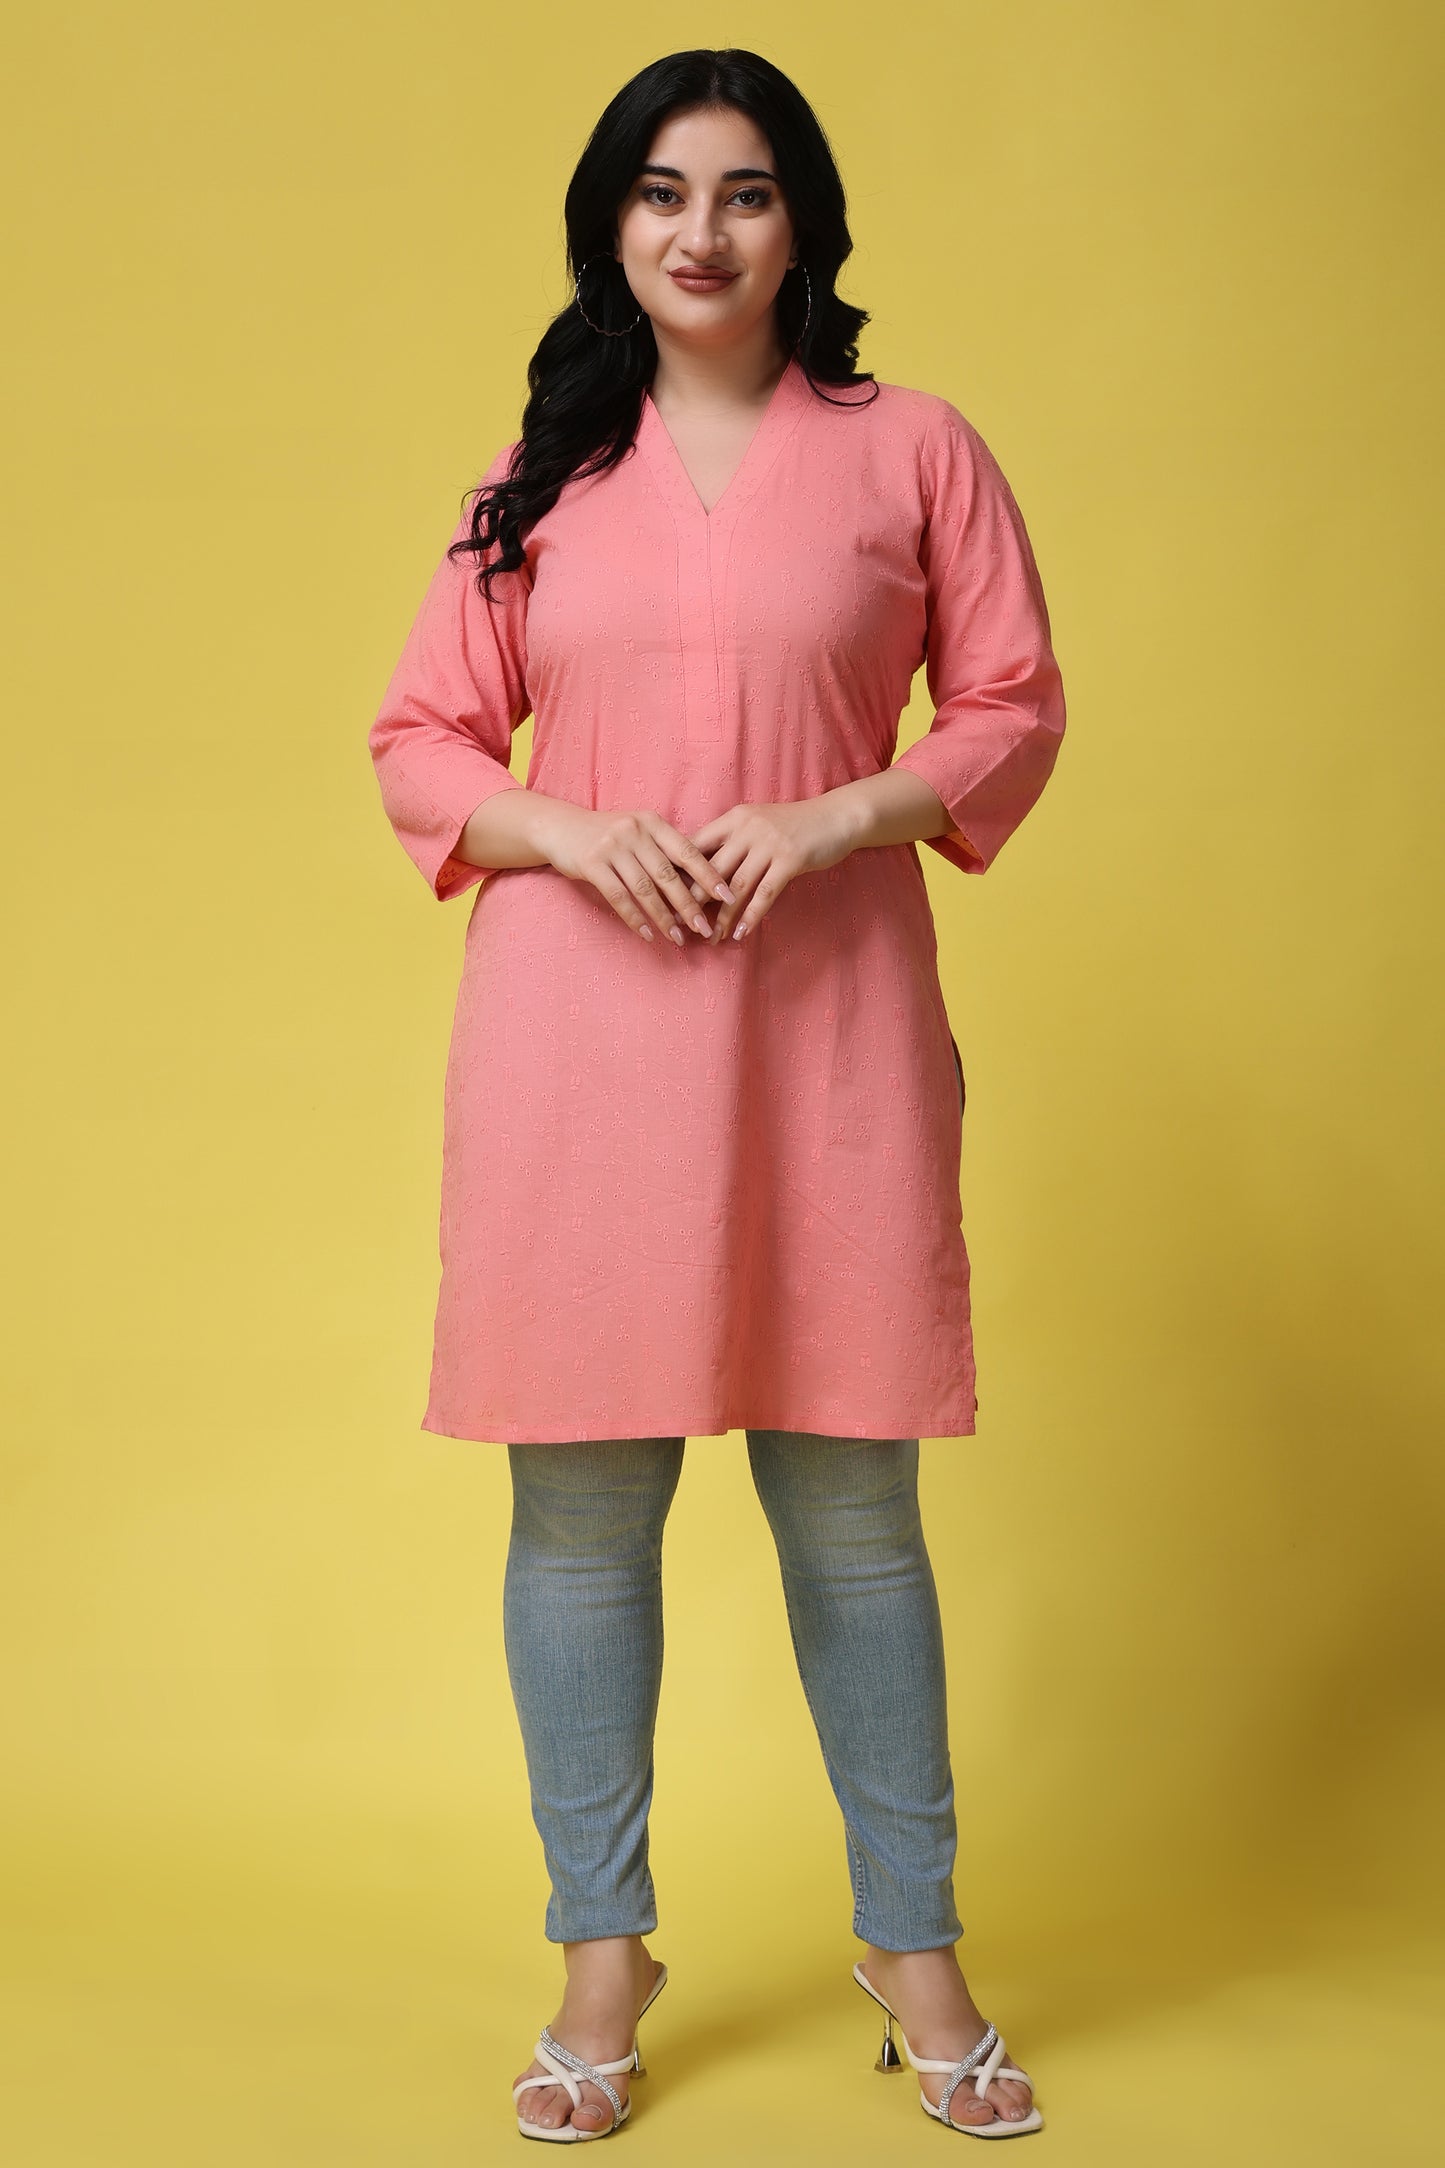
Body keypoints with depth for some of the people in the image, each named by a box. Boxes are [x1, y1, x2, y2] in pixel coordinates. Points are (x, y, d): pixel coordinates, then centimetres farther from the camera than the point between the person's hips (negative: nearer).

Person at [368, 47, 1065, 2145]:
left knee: (851, 1503, 5)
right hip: (576, 1026, 2)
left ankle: (914, 1942, 21)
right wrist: (570, 832, -9)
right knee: (580, 1502, 4)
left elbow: (1014, 709, 5)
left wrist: (829, 820, -11)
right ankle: (603, 1949, 19)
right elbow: (421, 741, 10)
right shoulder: (541, 476, 10)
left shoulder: (912, 451, 5)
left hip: (827, 1019, -1)